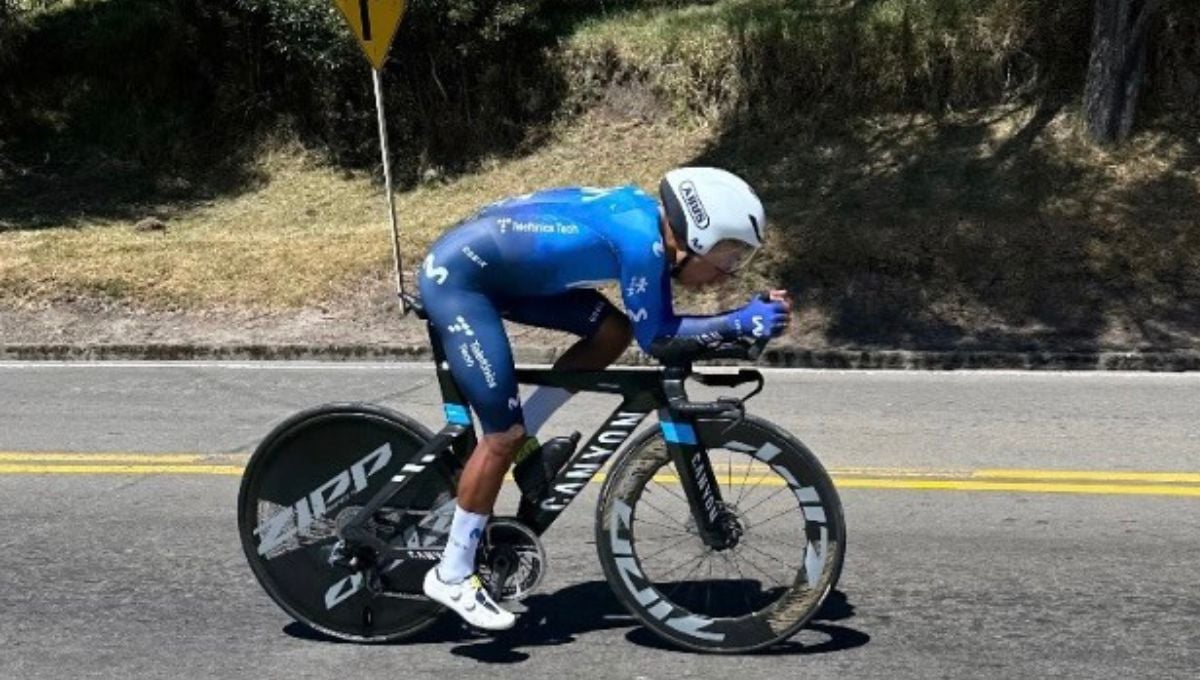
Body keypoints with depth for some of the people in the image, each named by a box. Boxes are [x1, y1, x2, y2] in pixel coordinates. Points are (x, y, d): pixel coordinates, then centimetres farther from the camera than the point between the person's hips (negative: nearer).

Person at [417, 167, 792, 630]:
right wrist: (741, 323, -18)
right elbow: (656, 338, -18)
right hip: (456, 276, -9)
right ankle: (451, 576, 5)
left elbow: (661, 326, 5)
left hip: (495, 266, 9)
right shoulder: (642, 237, -23)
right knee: (505, 435, -8)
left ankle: (519, 434, 15)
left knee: (612, 333, 3)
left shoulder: (651, 223, 3)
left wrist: (748, 319, -3)